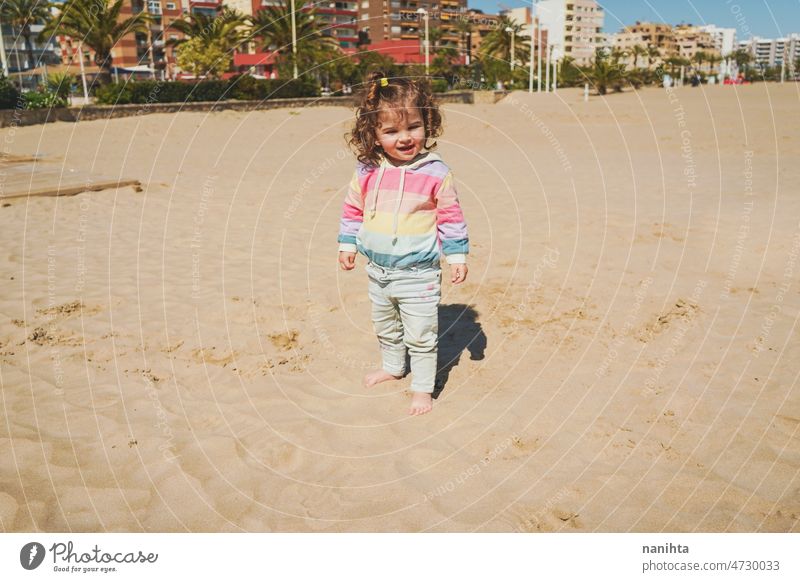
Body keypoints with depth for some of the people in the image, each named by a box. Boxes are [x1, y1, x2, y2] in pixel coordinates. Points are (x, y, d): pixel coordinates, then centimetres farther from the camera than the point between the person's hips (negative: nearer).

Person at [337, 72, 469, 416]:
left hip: (418, 274, -5)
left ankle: (422, 388, 22)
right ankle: (392, 367, 49)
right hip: (378, 271, 5)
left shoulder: (435, 173, -14)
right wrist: (347, 244, 10)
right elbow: (353, 209, 9)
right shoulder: (366, 171, -5)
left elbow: (451, 216, -7)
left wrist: (457, 256, -6)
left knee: (420, 336, 4)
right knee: (385, 329, 26)